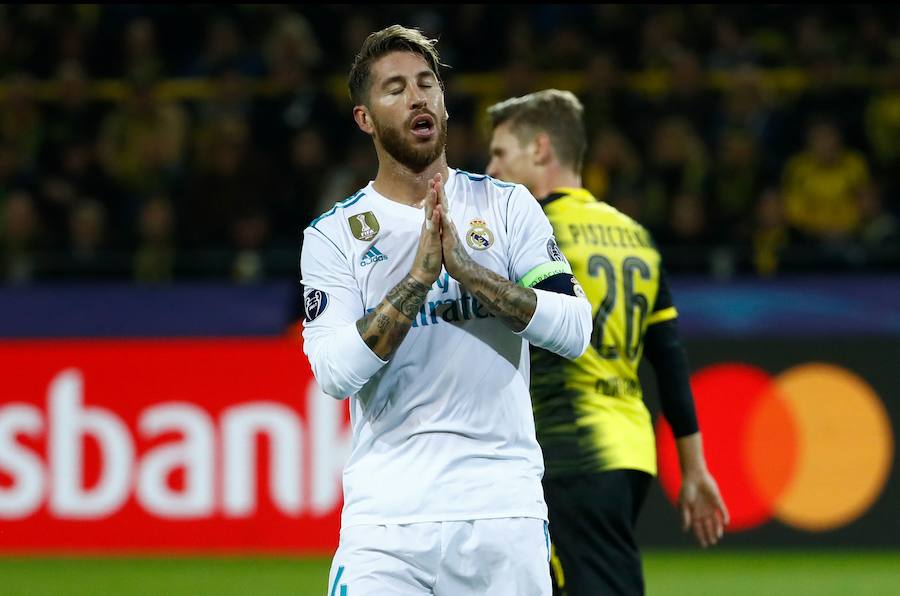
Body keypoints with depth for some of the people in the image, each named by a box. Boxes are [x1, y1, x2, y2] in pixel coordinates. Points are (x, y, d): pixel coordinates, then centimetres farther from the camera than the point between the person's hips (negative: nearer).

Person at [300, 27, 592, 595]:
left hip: (504, 509, 1)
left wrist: (466, 268, -13)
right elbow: (333, 372, -9)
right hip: (386, 518, -1)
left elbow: (575, 329, -3)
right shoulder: (332, 234, 5)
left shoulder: (507, 206, 9)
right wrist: (419, 276, -16)